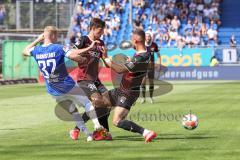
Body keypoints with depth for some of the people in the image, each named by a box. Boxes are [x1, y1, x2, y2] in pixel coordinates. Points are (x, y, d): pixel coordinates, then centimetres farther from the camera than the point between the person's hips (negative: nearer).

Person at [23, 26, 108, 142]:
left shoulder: (36, 50, 0)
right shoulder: (58, 48, -14)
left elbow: (25, 51, 22)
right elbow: (74, 55, -27)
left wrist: (38, 40, 25)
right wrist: (89, 48, -16)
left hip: (53, 92, 5)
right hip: (68, 86, -5)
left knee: (73, 111, 15)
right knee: (87, 102, 12)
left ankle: (87, 134, 9)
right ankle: (97, 125, -1)